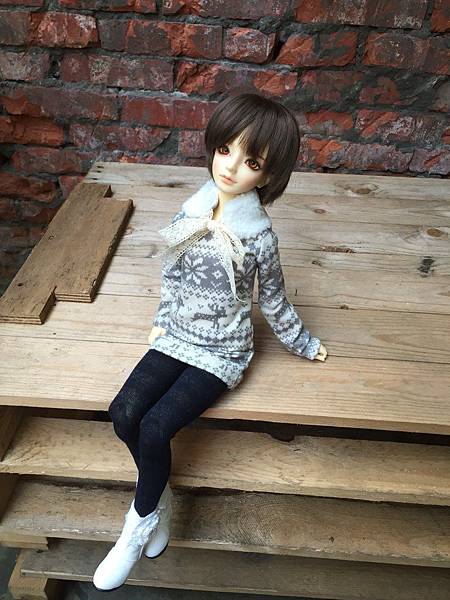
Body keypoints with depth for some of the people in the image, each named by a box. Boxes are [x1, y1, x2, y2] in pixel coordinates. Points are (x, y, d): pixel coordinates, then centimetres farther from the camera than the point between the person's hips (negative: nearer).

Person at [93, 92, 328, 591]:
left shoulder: (259, 235, -16)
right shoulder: (189, 213, -3)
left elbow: (273, 302, -2)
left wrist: (303, 345, 8)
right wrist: (162, 322, 11)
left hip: (221, 353, -4)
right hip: (177, 338, 5)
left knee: (154, 428, -16)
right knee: (124, 413, -12)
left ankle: (142, 520, 13)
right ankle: (159, 498, 14)